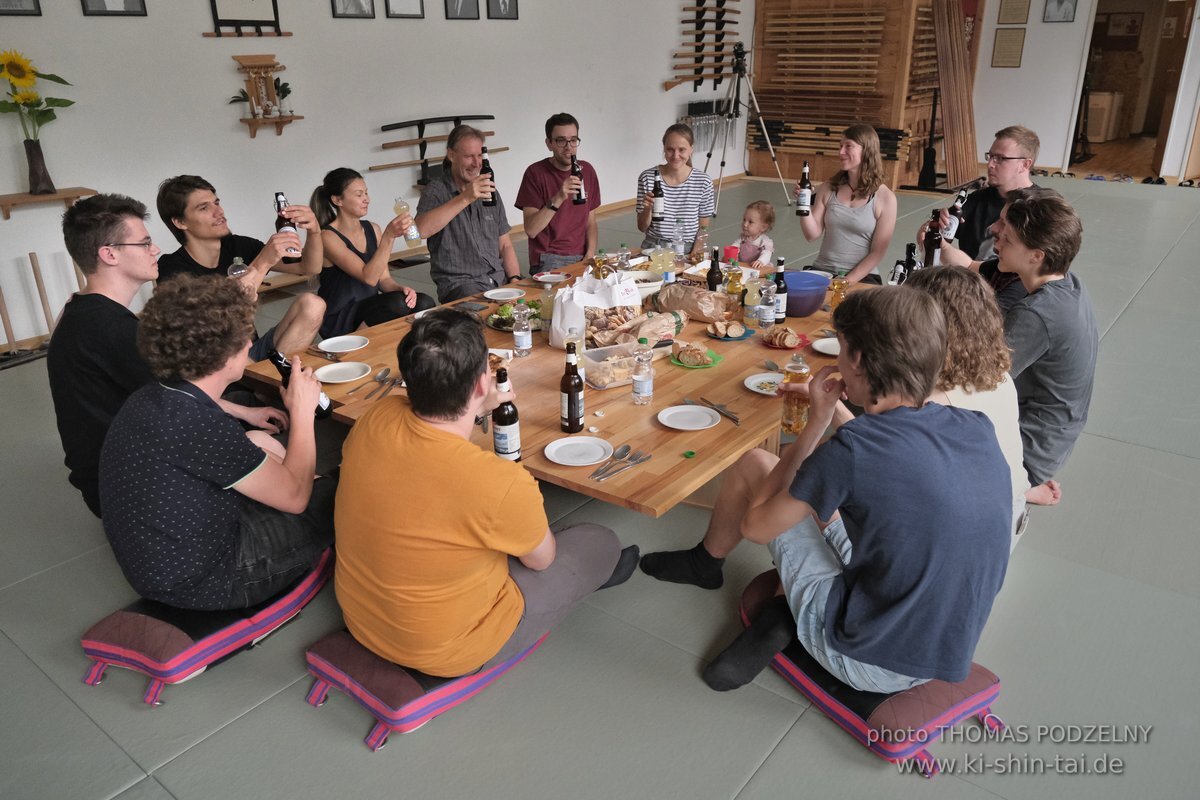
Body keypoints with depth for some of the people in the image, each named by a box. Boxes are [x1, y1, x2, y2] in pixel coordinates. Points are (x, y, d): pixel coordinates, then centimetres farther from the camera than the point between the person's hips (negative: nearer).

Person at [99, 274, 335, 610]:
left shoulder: (150, 399, -2)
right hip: (199, 582, -9)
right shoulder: (197, 424, -31)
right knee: (341, 496, -1)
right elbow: (294, 496, -19)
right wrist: (303, 411, -8)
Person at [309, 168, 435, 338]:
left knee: (424, 303, -20)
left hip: (370, 309, 6)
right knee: (397, 303, -31)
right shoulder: (328, 237, -13)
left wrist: (400, 289, -14)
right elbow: (369, 277, -23)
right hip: (340, 322, -6)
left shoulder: (372, 229, 8)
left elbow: (384, 279, 9)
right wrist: (389, 236, -31)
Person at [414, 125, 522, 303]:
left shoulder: (489, 190, 18)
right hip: (459, 282, -6)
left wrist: (514, 279, 0)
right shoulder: (437, 190, -1)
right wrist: (465, 198, -27)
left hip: (499, 278, 6)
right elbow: (421, 229, -23)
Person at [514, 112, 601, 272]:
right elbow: (530, 230, -14)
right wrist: (558, 199, -25)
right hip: (548, 260, -5)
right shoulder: (535, 173, -6)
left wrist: (590, 254, -4)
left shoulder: (587, 170, 10)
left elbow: (590, 222, 15)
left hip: (581, 258, 5)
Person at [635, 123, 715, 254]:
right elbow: (642, 227, 3)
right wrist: (648, 209, -15)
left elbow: (703, 228, 4)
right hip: (653, 248, 0)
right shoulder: (647, 177, -3)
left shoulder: (703, 182, -3)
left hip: (688, 250, 0)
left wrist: (693, 257, -9)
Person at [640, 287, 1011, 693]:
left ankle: (706, 563, 32)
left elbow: (755, 526, -8)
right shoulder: (980, 429, -5)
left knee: (753, 465, 6)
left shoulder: (854, 447, -25)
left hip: (869, 665, -6)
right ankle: (786, 614, 10)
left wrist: (816, 422, -4)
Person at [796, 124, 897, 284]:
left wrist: (847, 282, -13)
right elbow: (812, 234, 4)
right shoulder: (828, 189, 7)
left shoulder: (885, 198, -2)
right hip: (822, 271, 3)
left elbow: (877, 253, -4)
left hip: (861, 278, -3)